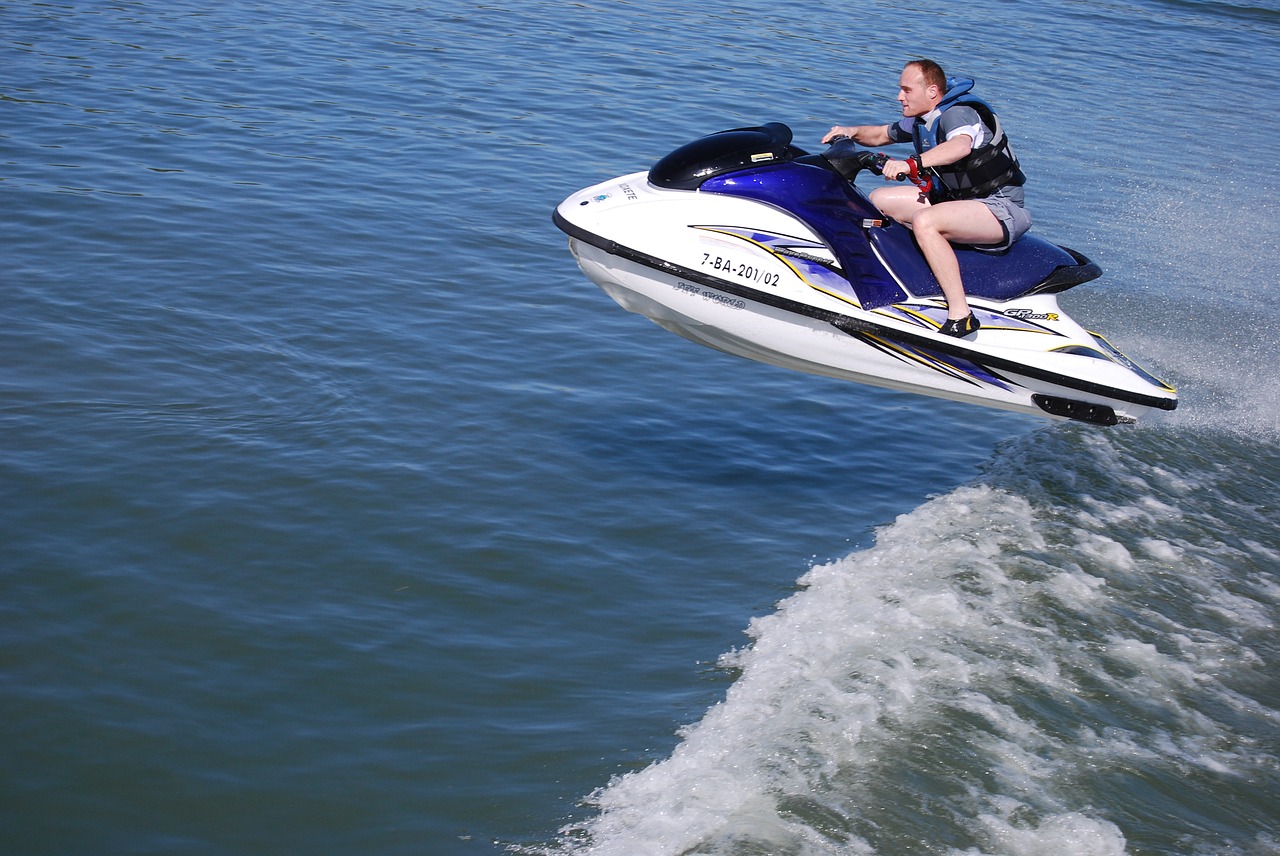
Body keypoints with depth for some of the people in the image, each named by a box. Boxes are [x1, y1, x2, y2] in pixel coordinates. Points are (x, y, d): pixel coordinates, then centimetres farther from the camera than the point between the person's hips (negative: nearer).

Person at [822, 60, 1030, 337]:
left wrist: (911, 164, -55)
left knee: (924, 221, -36)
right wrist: (853, 132, 3)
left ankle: (961, 316, -36)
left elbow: (961, 146, -42)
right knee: (879, 199, 7)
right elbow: (882, 134, 25)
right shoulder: (920, 121, 9)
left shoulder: (958, 113, -19)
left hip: (1001, 208, -10)